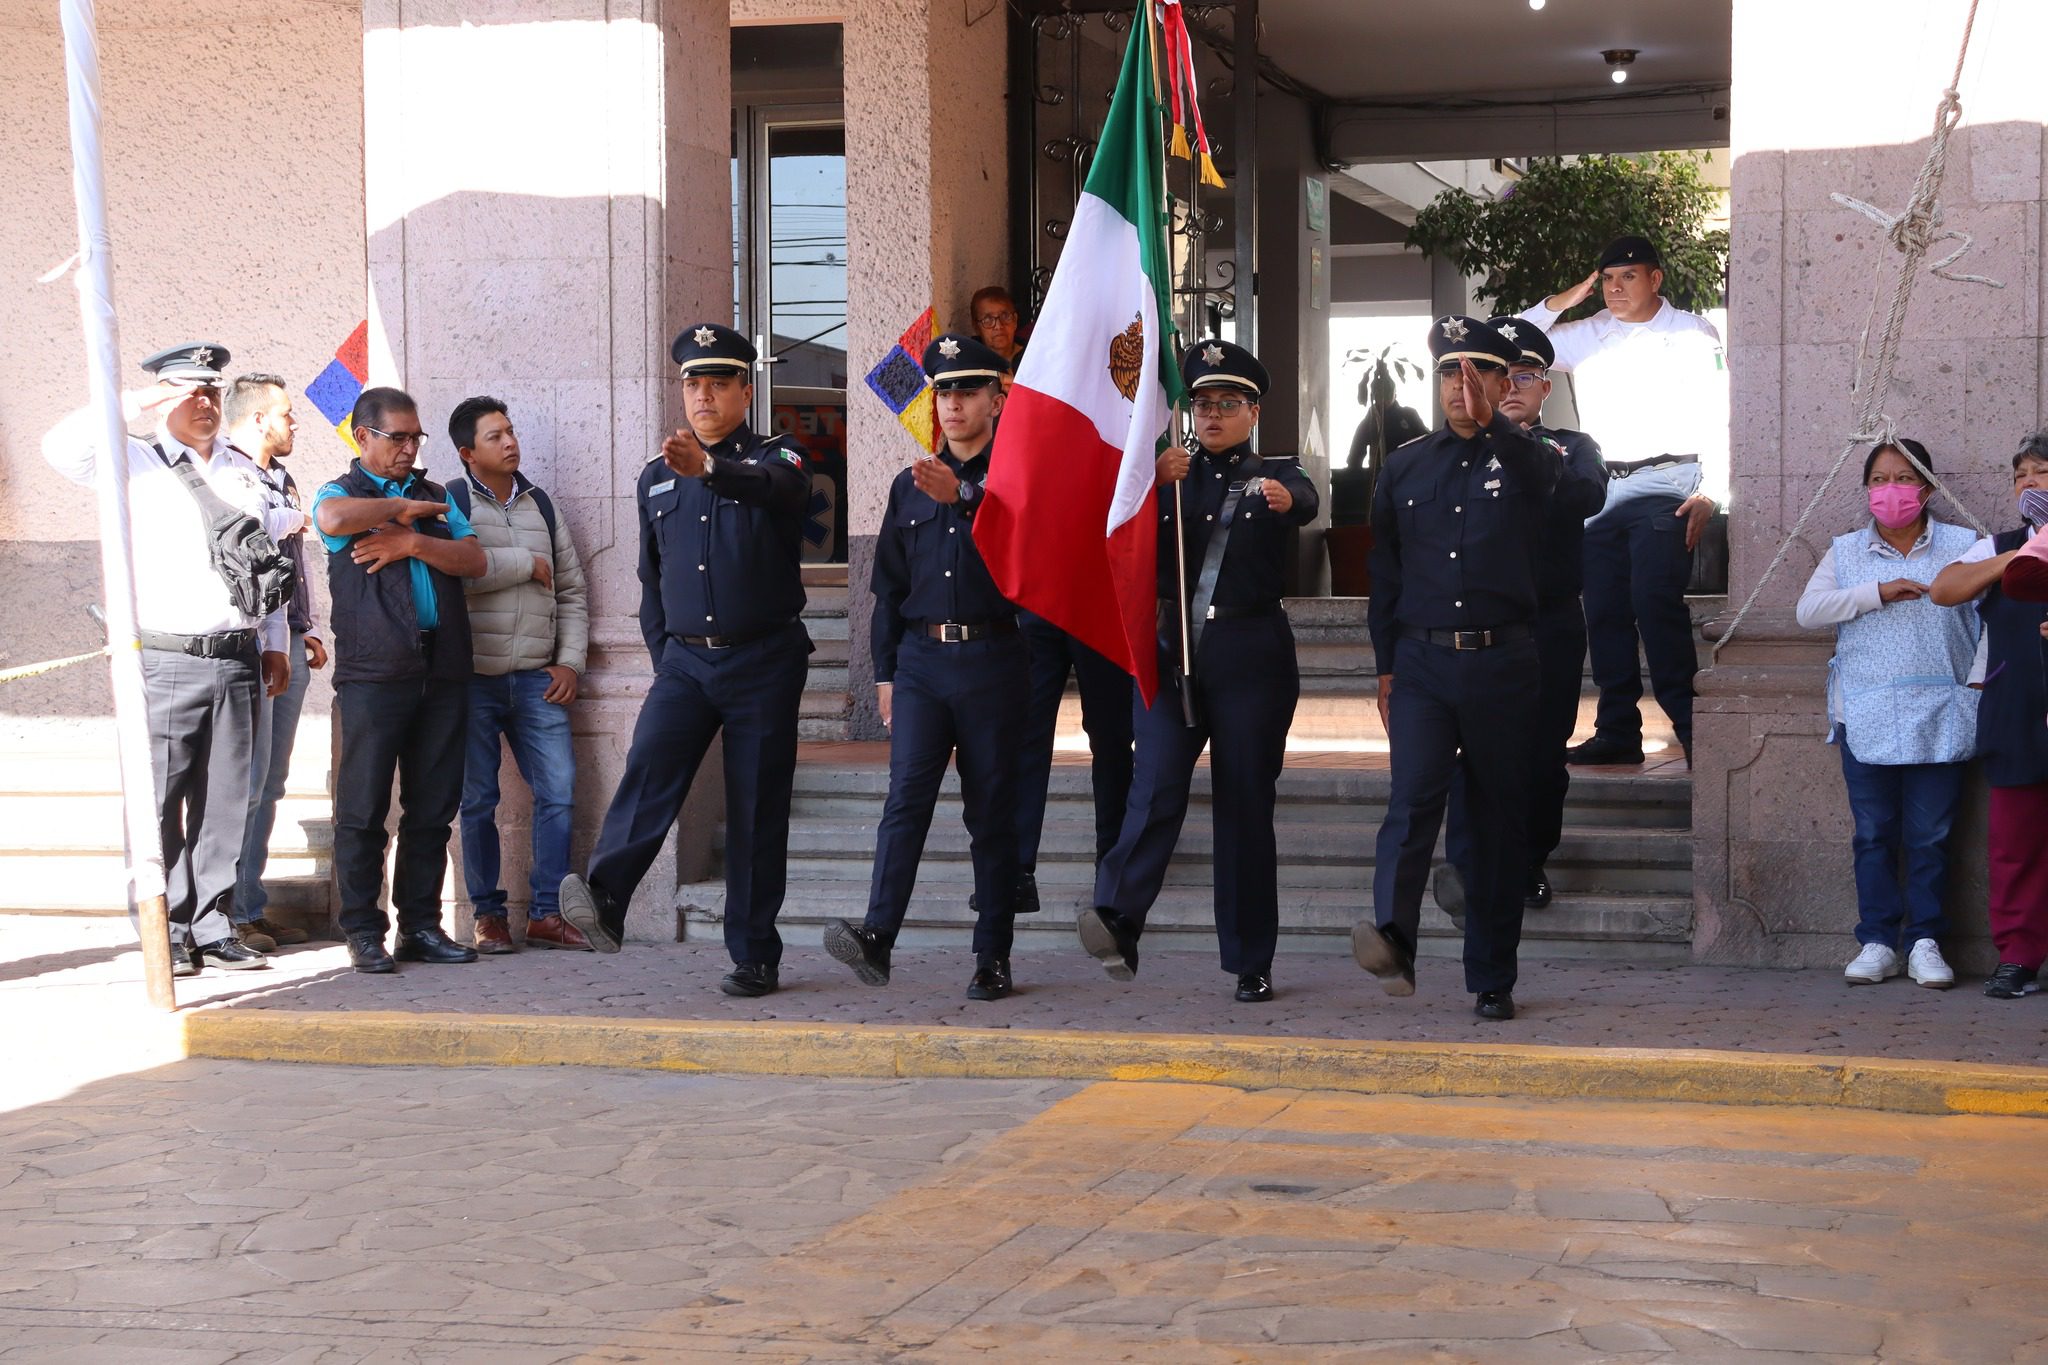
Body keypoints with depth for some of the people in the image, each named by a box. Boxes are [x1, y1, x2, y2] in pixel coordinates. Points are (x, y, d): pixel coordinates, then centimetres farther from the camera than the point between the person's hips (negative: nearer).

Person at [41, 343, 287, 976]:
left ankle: (213, 928, 13)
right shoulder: (137, 463, 3)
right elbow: (62, 449, -15)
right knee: (160, 805, -3)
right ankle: (169, 934, 2)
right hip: (165, 660, -4)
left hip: (237, 662, 4)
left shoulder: (245, 473, 17)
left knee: (225, 804, 6)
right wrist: (133, 406, -15)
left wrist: (274, 645, 16)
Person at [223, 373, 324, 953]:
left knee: (269, 781, 10)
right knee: (245, 779, -10)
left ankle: (253, 908, 16)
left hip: (287, 644, 9)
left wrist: (306, 629, 21)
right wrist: (293, 516, -10)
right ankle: (231, 913, -7)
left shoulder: (281, 481, 22)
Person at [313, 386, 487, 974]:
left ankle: (421, 926, 12)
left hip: (443, 671, 5)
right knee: (363, 809, -4)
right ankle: (363, 933, 1)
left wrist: (411, 542, -7)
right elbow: (336, 518, -20)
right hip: (373, 673, -4)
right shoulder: (341, 494, 6)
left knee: (432, 809, 6)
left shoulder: (436, 496, 20)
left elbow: (473, 559, 7)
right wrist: (406, 507, -7)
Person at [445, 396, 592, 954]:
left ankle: (546, 913, 7)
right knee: (478, 800, 2)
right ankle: (489, 914, 11)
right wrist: (527, 563, -9)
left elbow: (571, 590, 18)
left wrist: (570, 661, 8)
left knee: (558, 792, -1)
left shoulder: (541, 505, 15)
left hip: (537, 678, 4)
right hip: (474, 677, -4)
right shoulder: (450, 503, -1)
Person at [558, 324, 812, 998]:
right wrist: (663, 659, 15)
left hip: (765, 662, -3)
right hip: (686, 660, 3)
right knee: (648, 769, -21)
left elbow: (771, 488, -27)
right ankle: (605, 901, -37)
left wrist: (710, 469, -46)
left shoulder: (776, 459, 1)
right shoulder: (657, 477, 15)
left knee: (758, 809, -1)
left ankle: (755, 956, 4)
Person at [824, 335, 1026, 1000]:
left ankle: (992, 957, 7)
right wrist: (884, 672, 13)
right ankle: (877, 939, -22)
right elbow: (890, 586, 19)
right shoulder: (910, 484, 17)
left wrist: (963, 498, -27)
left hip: (992, 660, -2)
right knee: (906, 795, -13)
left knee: (992, 809, 2)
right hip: (921, 660, 2)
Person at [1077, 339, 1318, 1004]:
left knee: (1247, 804, 1)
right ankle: (1117, 921, -25)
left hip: (1250, 655, -1)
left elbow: (1307, 501, -17)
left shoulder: (1274, 473, 7)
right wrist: (1154, 483, -19)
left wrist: (1287, 499, -42)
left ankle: (1251, 963, 7)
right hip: (1170, 649, 1)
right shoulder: (1170, 473, 13)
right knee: (1158, 787, -17)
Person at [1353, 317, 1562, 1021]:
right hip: (1422, 662, 1)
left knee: (1500, 820, 4)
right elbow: (1385, 575, 15)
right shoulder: (1405, 468, 12)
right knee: (1413, 798, -18)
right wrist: (1386, 668, 10)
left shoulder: (1527, 460, 5)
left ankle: (1492, 979, 11)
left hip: (1502, 665, -1)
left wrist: (1489, 422, -38)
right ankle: (1392, 943, -33)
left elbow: (1544, 469, -21)